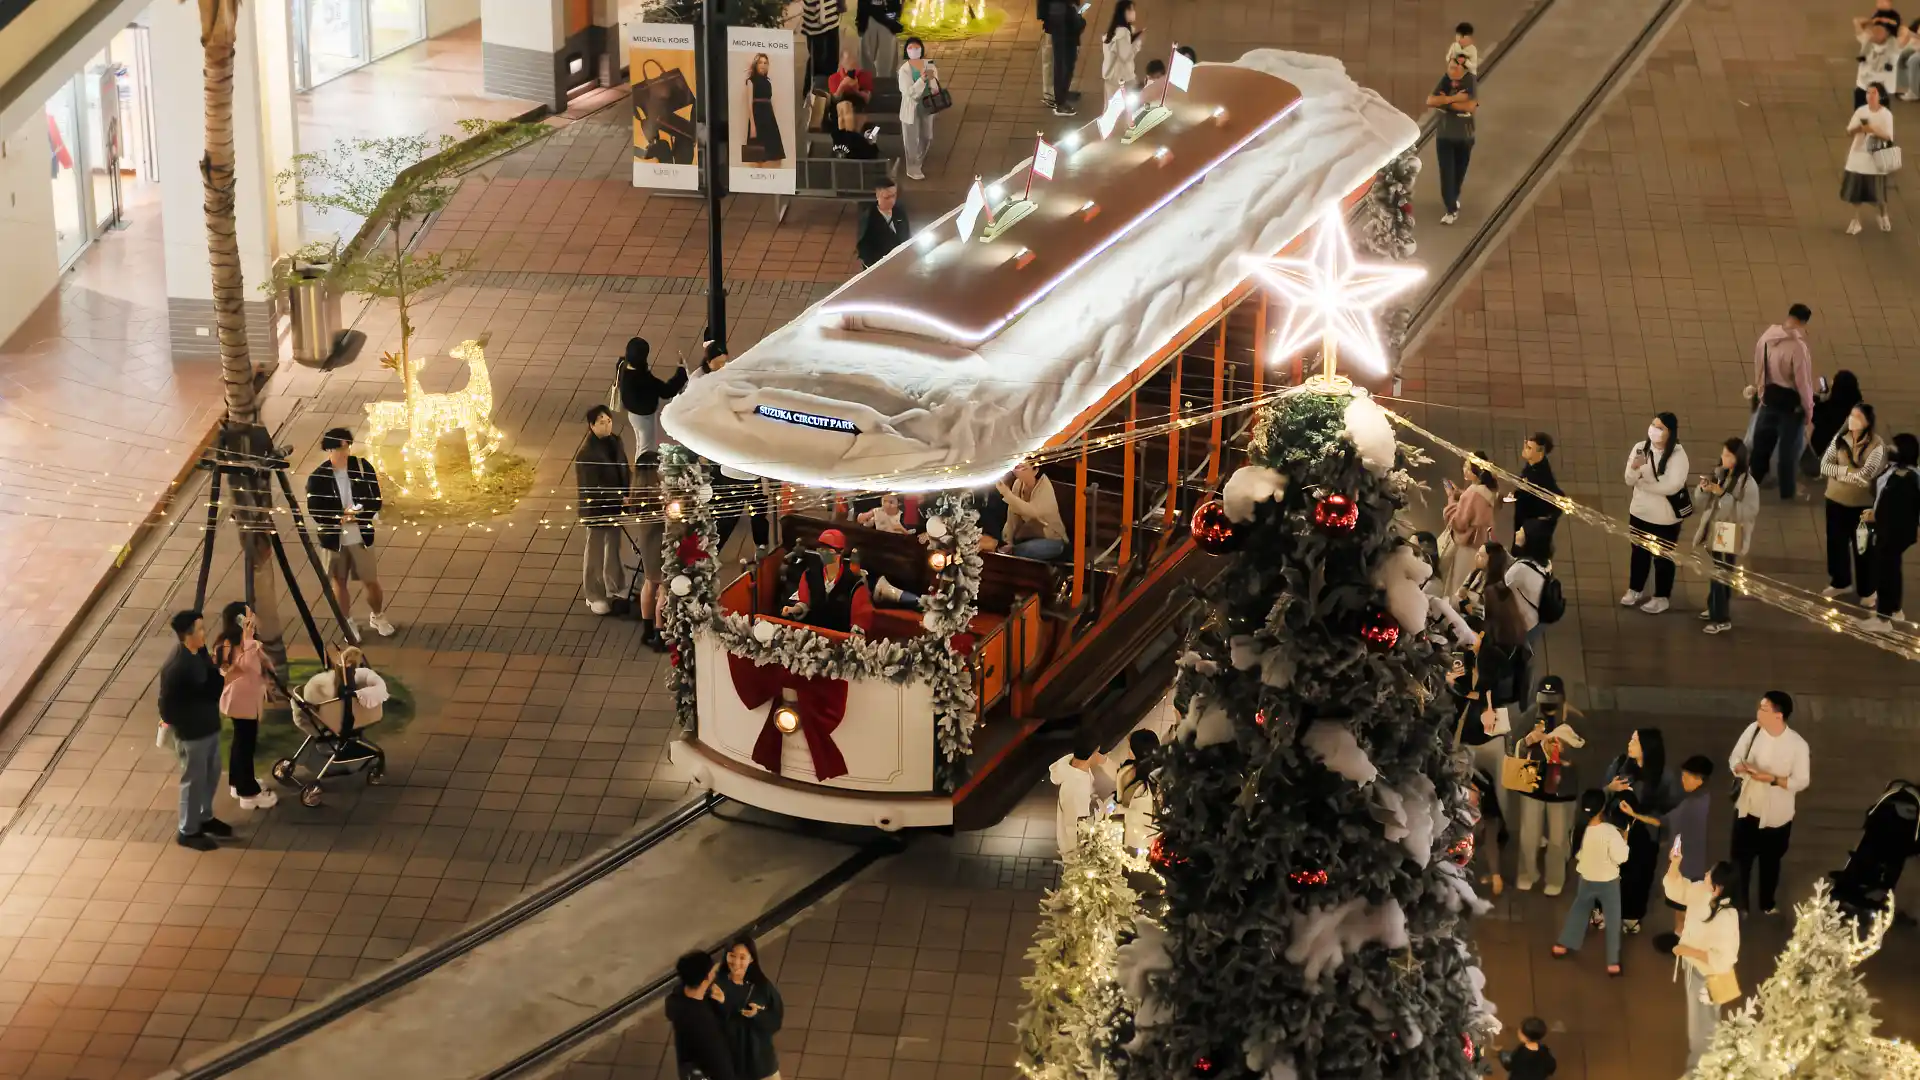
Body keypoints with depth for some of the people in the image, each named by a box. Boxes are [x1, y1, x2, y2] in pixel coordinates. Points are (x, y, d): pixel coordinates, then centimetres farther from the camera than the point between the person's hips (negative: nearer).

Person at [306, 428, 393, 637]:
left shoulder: (363, 467, -8)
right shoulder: (317, 477, -12)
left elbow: (375, 502, -4)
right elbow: (315, 511, -11)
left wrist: (358, 512, -21)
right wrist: (340, 517, -23)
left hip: (361, 536, 1)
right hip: (333, 538, -1)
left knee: (371, 582, 8)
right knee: (339, 583, 12)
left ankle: (378, 617, 34)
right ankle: (347, 624, 30)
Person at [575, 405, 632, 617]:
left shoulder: (615, 442, -1)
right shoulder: (586, 453, -23)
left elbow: (625, 470, 8)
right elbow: (591, 487, -22)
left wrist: (626, 496, -7)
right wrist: (620, 499, -22)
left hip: (615, 505, 7)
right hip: (596, 508, -7)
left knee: (613, 546, 22)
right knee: (595, 551, 6)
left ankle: (615, 587, 38)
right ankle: (594, 596, 18)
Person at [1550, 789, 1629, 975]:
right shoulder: (1610, 831, -28)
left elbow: (1576, 854, -1)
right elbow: (1620, 857, -22)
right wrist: (1624, 840, -9)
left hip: (1586, 879, 4)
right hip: (1608, 881, -4)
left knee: (1578, 911, 27)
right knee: (1612, 920, 9)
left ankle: (1563, 945, 34)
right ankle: (1613, 962, 11)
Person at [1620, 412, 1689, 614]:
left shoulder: (1678, 455, -20)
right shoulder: (1640, 447, -7)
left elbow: (1672, 486, -27)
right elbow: (1629, 480, -8)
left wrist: (1642, 483, -17)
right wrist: (1635, 468, -31)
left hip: (1665, 517, -4)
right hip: (1639, 512, 4)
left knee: (1662, 556, 12)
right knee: (1639, 552, 21)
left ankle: (1661, 598, 29)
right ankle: (1635, 590, 41)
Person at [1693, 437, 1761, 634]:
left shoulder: (1748, 483, -16)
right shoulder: (1719, 474, 2)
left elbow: (1750, 512, -23)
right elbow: (1705, 504, 9)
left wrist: (1723, 494, -25)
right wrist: (1705, 490, -14)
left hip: (1731, 538, -6)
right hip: (1714, 533, 6)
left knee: (1722, 577, -3)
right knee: (1715, 574, 17)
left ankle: (1723, 619, 6)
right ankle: (1715, 609, 34)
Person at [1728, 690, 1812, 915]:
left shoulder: (1797, 745, -23)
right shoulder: (1753, 730, -12)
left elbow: (1801, 781, -16)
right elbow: (1734, 758, -1)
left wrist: (1772, 779, -29)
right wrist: (1742, 768, -25)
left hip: (1776, 814, -2)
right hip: (1747, 808, 2)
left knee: (1770, 860, 21)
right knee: (1741, 858, 15)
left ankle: (1767, 904, 44)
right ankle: (1739, 905, 35)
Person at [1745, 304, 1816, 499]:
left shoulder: (1766, 337, -5)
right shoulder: (1798, 346, -26)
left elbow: (1758, 369, 7)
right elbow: (1803, 383, -20)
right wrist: (1809, 414, -10)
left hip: (1769, 397, 6)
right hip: (1791, 403, -6)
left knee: (1761, 443, 21)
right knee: (1788, 449, 10)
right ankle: (1786, 492, 22)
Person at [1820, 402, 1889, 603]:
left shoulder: (1877, 445, -16)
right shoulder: (1840, 438, -3)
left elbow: (1865, 475, -25)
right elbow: (1824, 466, -8)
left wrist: (1840, 470, -14)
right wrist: (1851, 472, -20)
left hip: (1862, 504, -4)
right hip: (1836, 500, 5)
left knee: (1862, 547, 8)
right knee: (1836, 543, 18)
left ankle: (1866, 590, 24)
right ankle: (1840, 582, 38)